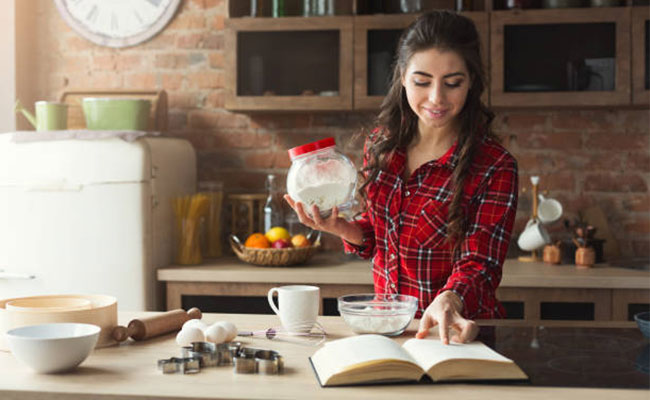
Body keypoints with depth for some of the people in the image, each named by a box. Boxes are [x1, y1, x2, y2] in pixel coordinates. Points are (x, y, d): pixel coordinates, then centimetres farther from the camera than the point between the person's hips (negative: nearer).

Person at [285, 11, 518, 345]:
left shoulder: (494, 168, -11)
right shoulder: (382, 144, 3)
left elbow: (480, 265, -13)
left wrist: (448, 301, -34)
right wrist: (341, 228, -5)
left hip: (456, 333, -4)